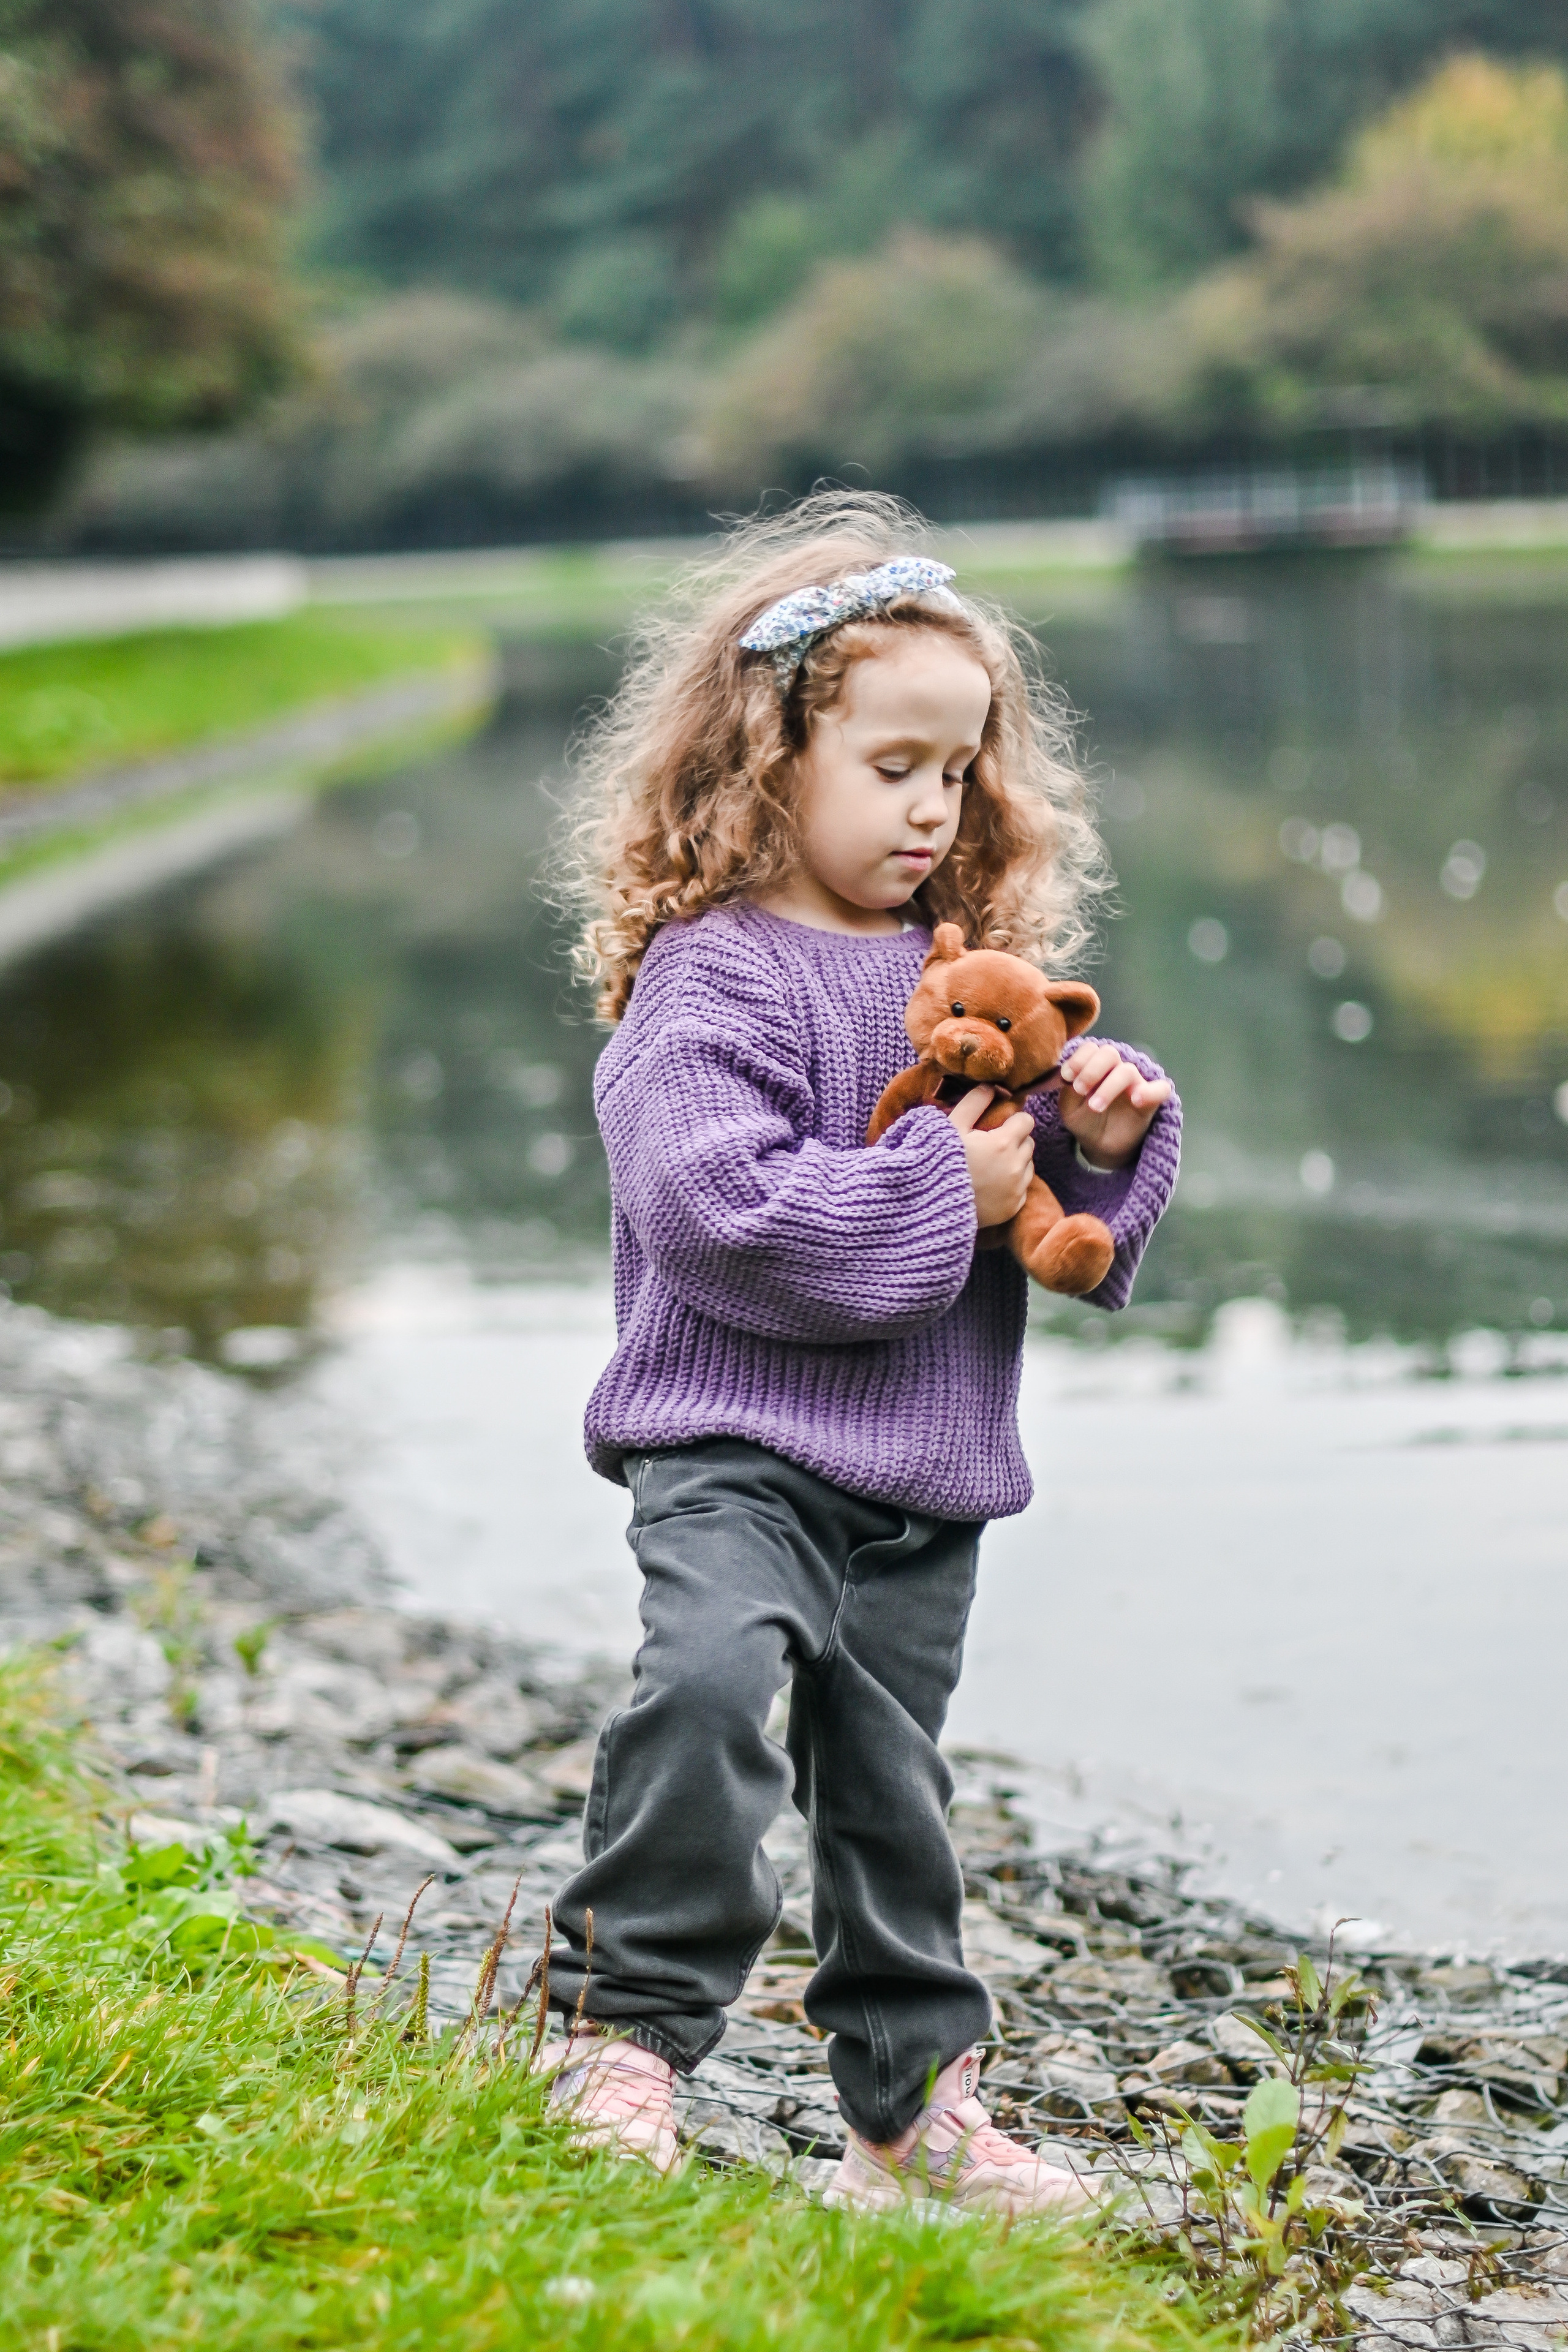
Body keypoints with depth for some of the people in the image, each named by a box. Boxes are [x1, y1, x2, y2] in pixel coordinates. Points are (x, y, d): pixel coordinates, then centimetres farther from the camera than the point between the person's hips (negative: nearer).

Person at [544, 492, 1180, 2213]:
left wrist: (1100, 1135, -4)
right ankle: (626, 2032, -16)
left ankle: (914, 2108, 27)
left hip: (924, 1471, 6)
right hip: (736, 1442, -6)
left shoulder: (973, 971, 12)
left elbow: (1055, 1216, 18)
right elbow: (713, 1204, -24)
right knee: (707, 1675, -30)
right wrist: (936, 1189, -20)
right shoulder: (713, 974, -10)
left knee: (889, 1778, 14)